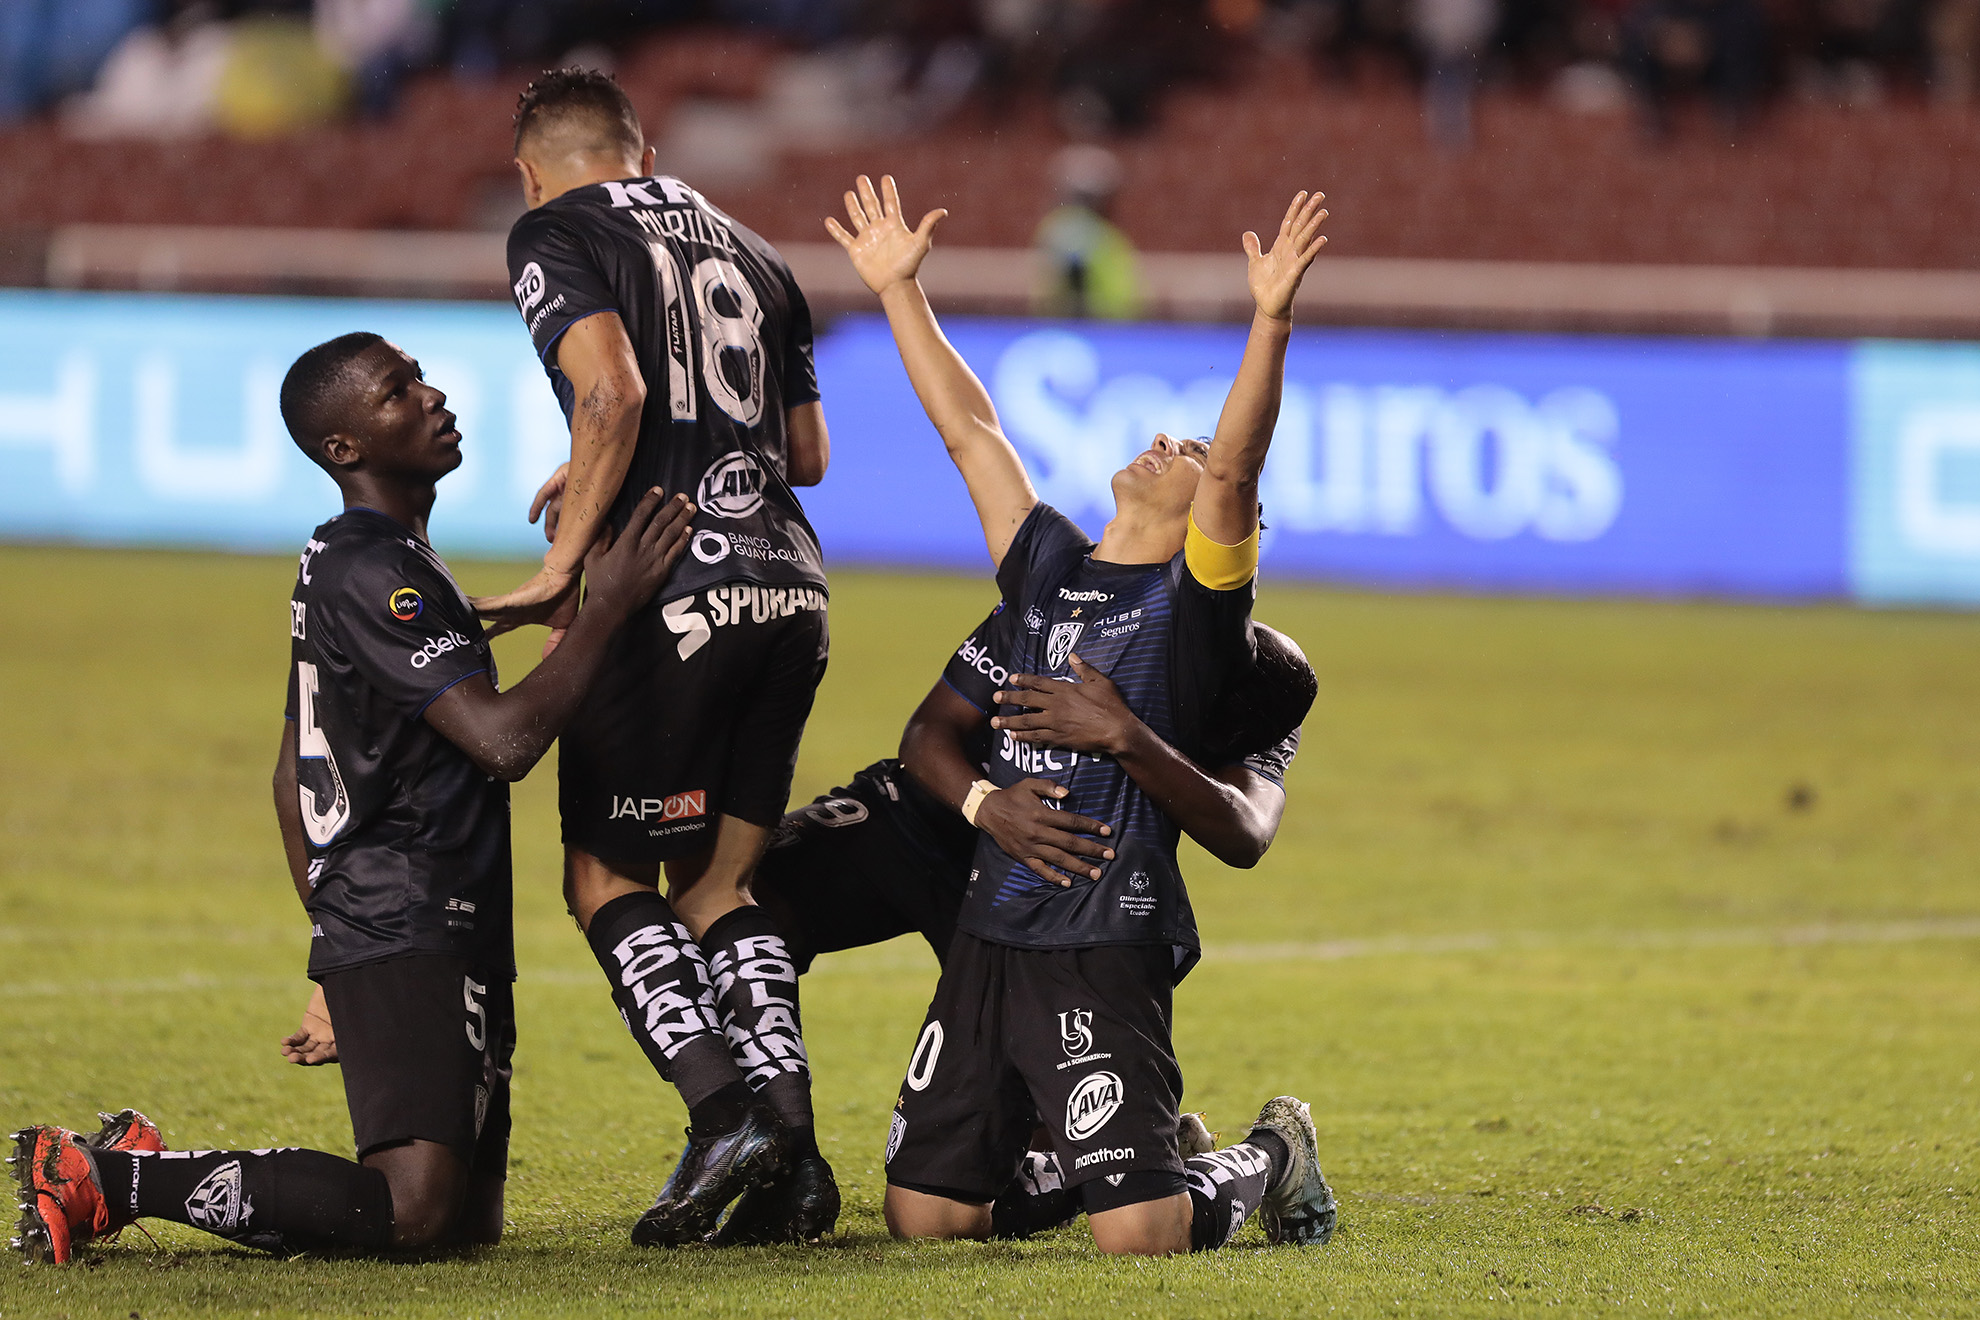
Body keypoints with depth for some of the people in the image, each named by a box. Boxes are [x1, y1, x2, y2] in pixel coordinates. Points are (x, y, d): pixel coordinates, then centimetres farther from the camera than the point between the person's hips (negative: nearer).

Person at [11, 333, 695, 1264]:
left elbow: (293, 780, 26)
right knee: (410, 1212, -22)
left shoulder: (334, 562, 19)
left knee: (469, 1218, 7)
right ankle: (105, 1178, -13)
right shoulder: (373, 575, -13)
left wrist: (335, 973, 29)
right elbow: (504, 741, -22)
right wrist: (608, 606, -14)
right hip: (409, 933, -11)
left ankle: (141, 1166, 12)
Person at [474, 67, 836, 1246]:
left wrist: (568, 560, -11)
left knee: (607, 876, 6)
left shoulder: (555, 234, 2)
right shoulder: (747, 250, 22)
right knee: (716, 882, 14)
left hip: (674, 593, -6)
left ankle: (724, 1106, -12)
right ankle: (790, 1138, -2)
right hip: (789, 585, 6)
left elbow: (613, 393, -15)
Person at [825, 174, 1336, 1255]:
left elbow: (1236, 466, -16)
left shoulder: (1196, 598, -1)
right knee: (923, 1215, 5)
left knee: (1137, 1232, -15)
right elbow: (968, 431, 20)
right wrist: (899, 290, 13)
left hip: (1110, 946, -6)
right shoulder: (1045, 568, 16)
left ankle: (1270, 1160, 17)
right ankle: (1117, 1154, 30)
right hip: (991, 936, 6)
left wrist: (1272, 322, -27)